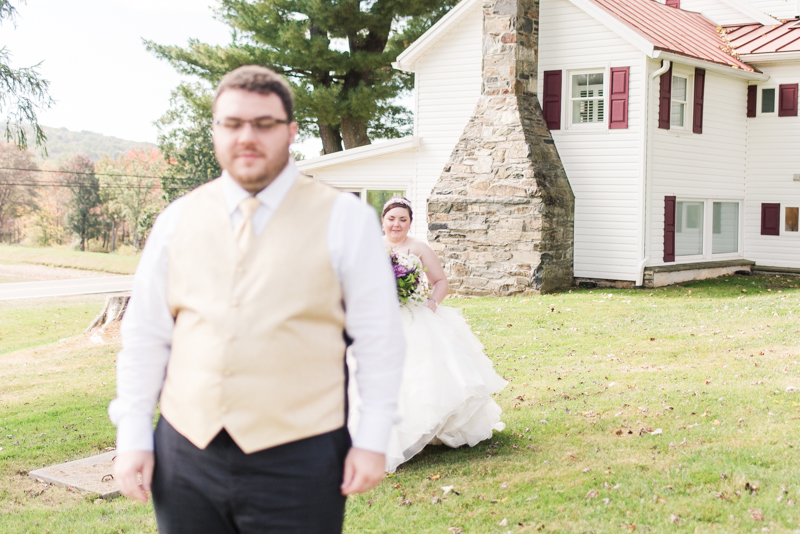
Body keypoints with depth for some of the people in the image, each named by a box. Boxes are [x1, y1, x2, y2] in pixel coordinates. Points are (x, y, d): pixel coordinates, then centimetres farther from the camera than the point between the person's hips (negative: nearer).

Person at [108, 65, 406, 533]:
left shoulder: (344, 219, -2)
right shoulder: (178, 220, 7)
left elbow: (379, 338, -3)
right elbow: (145, 335, 9)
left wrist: (372, 440, -5)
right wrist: (133, 436, 6)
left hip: (298, 459, -3)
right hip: (185, 454, 3)